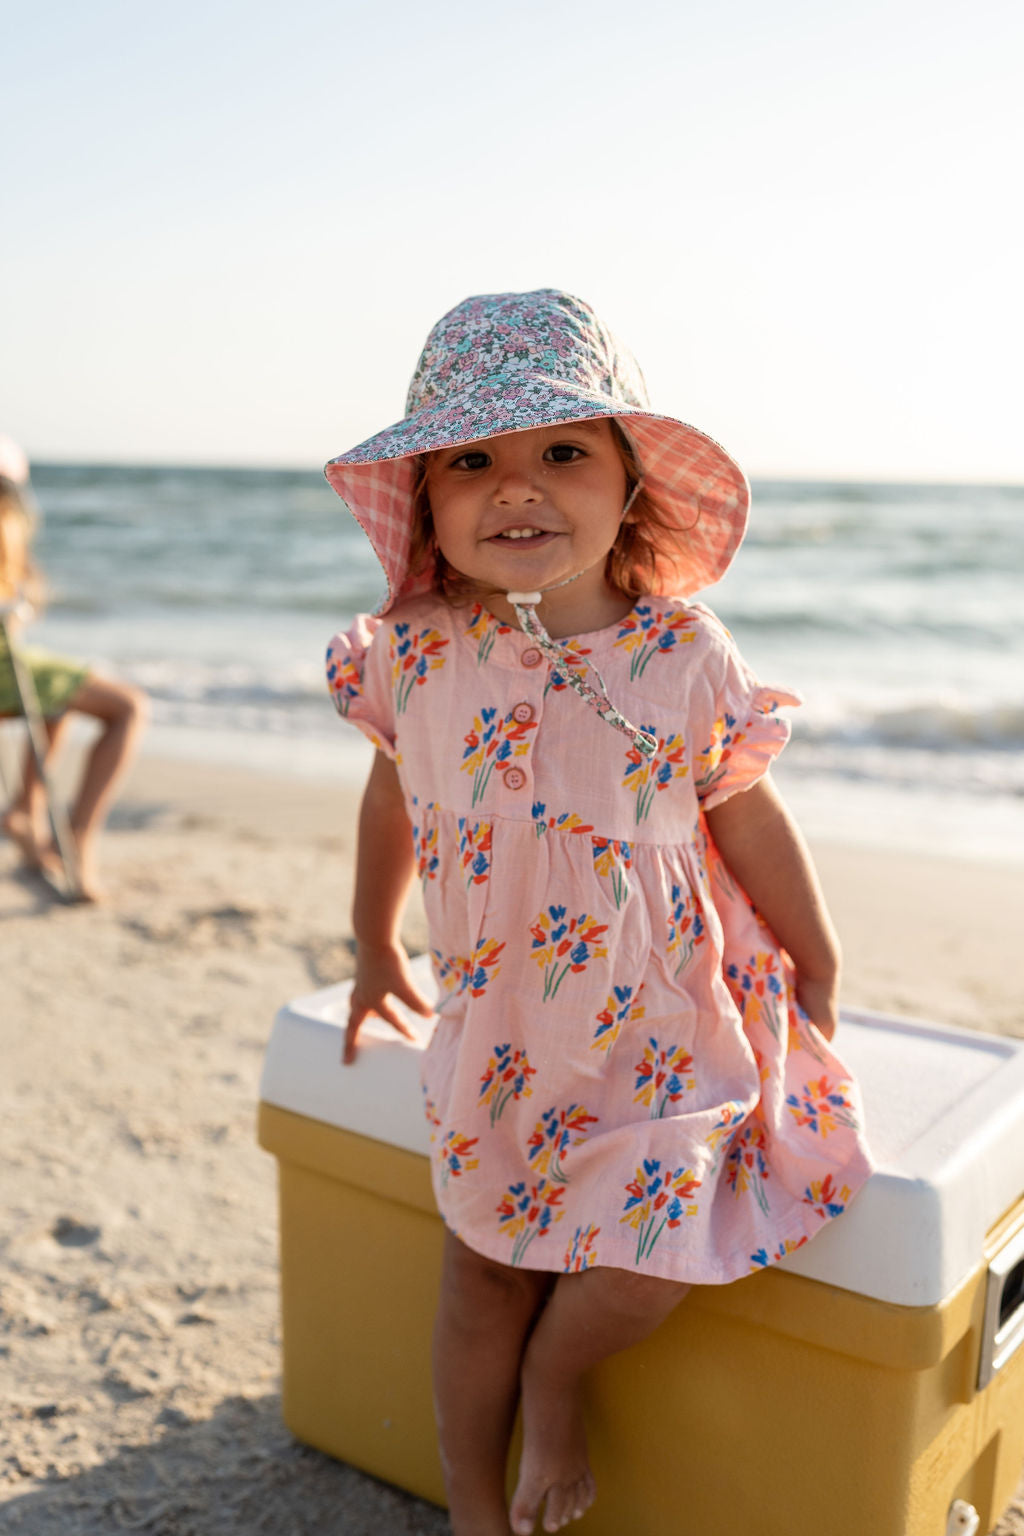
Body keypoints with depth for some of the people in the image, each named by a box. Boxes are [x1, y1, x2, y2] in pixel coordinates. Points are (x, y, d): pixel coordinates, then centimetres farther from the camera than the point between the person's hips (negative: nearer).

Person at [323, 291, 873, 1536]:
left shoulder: (685, 656, -14)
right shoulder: (409, 652, -9)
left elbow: (751, 823, -1)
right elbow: (394, 797, 9)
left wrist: (817, 969, 10)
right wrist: (374, 948, 20)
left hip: (657, 1026, -1)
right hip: (496, 1032, 2)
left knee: (648, 1262, -11)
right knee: (482, 1281, 10)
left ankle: (554, 1381, 25)